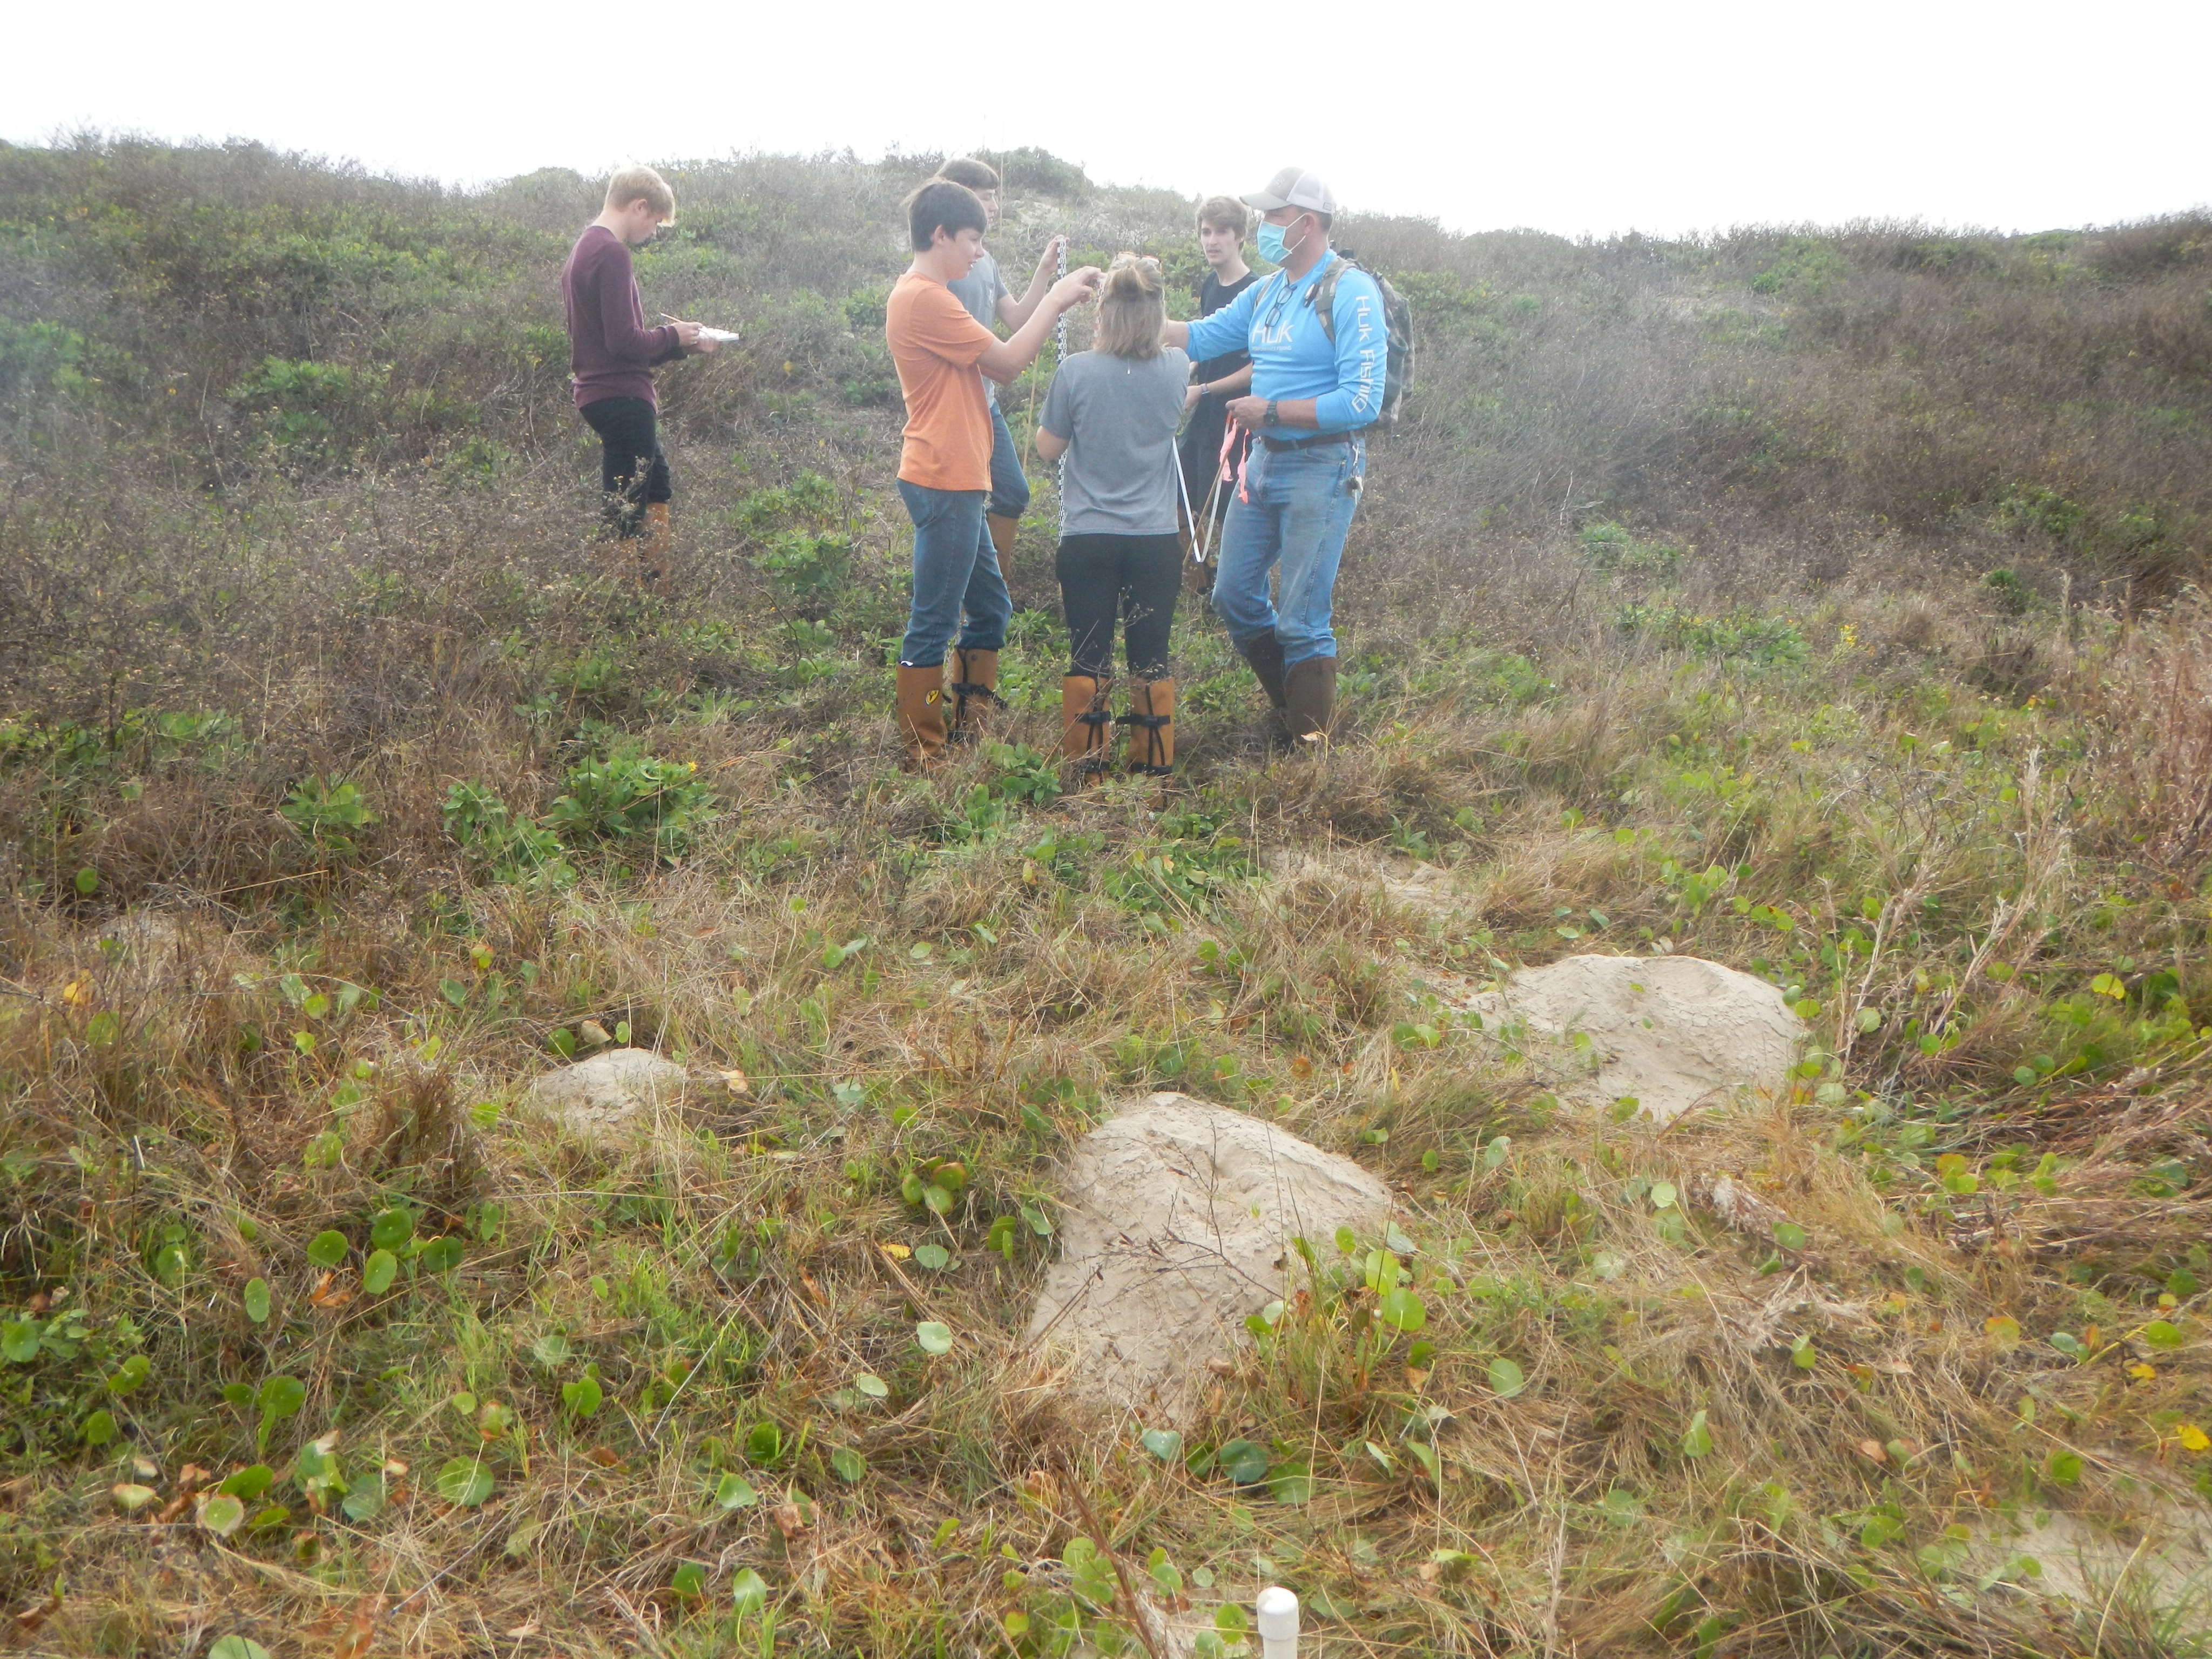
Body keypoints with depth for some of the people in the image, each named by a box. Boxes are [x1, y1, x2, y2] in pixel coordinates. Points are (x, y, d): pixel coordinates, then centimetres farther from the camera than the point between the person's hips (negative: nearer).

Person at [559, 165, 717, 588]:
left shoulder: (585, 248, 16)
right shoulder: (611, 253, -16)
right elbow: (625, 342, -23)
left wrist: (682, 345, 13)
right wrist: (673, 335, -5)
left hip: (602, 392, 11)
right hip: (622, 398, -11)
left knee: (657, 491, 21)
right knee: (627, 513, -6)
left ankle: (658, 589, 27)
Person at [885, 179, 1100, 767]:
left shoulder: (924, 295, 18)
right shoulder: (923, 298, -15)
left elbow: (1000, 361, 14)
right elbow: (1006, 360, -14)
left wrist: (1053, 298, 8)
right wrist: (1057, 299, -5)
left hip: (955, 482, 11)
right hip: (945, 482, -11)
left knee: (991, 610, 18)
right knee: (933, 624, -3)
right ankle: (924, 757, 5)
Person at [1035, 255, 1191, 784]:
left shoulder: (1076, 371, -12)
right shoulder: (1176, 369, -4)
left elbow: (1047, 447, 2)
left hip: (1087, 539, -1)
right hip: (1157, 541, 2)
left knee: (1088, 661, 8)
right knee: (1151, 662, 10)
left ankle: (1085, 773, 14)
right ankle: (1155, 770, 18)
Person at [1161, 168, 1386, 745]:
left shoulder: (1351, 292, -14)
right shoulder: (1265, 294, 10)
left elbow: (1362, 402, -21)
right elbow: (1199, 336, 17)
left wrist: (1272, 411, -19)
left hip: (1322, 469, -8)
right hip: (1264, 461, 8)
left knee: (1301, 621, -3)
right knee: (1233, 595, 14)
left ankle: (1313, 745, 12)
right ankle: (1290, 710, 32)